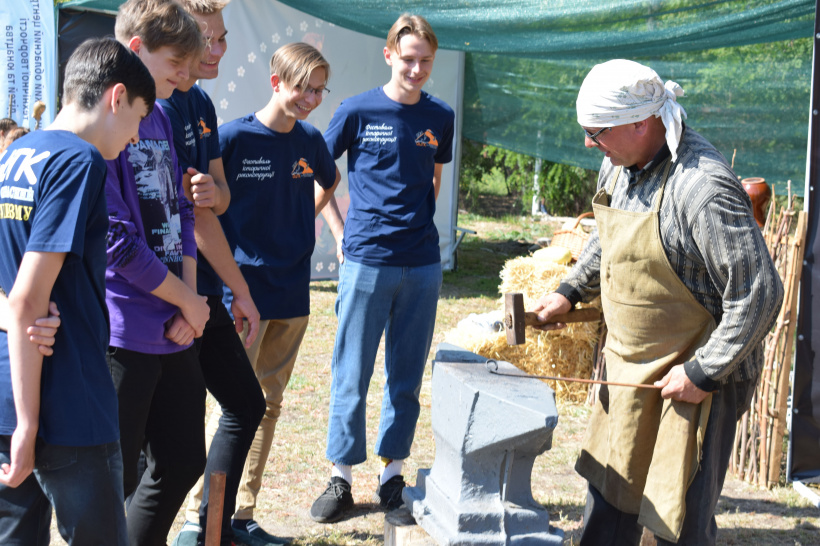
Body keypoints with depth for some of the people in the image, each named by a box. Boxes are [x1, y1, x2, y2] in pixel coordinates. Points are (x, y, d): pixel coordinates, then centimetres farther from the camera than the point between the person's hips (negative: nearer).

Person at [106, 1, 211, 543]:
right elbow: (117, 241, -19)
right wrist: (188, 301, -9)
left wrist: (190, 300, 1)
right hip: (122, 332, -9)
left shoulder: (160, 118, 12)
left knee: (183, 461, 16)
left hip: (174, 332, 9)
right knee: (115, 480, 2)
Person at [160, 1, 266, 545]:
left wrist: (210, 192, -16)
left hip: (201, 290, 10)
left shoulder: (201, 103, 11)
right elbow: (196, 219, -17)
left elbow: (219, 197, 9)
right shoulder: (156, 108, -18)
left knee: (246, 404, 17)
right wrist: (241, 291, -8)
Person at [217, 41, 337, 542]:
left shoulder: (311, 140, 5)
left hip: (293, 292, 6)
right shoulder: (234, 137, -11)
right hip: (243, 289, -5)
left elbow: (329, 181, 27)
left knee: (269, 404, 10)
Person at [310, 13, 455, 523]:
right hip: (366, 260, -3)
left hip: (422, 264, 3)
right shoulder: (358, 112, -3)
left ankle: (393, 471, 21)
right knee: (352, 374, 1)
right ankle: (342, 477, 11)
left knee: (407, 374, 9)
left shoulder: (441, 117, 7)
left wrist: (418, 225, 11)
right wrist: (343, 234, 0)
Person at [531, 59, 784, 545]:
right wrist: (570, 292, 13)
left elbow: (758, 295, -27)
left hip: (694, 377, -8)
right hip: (631, 364, 8)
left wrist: (702, 373, -22)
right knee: (609, 491, 20)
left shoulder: (701, 187, -29)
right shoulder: (620, 163, -1)